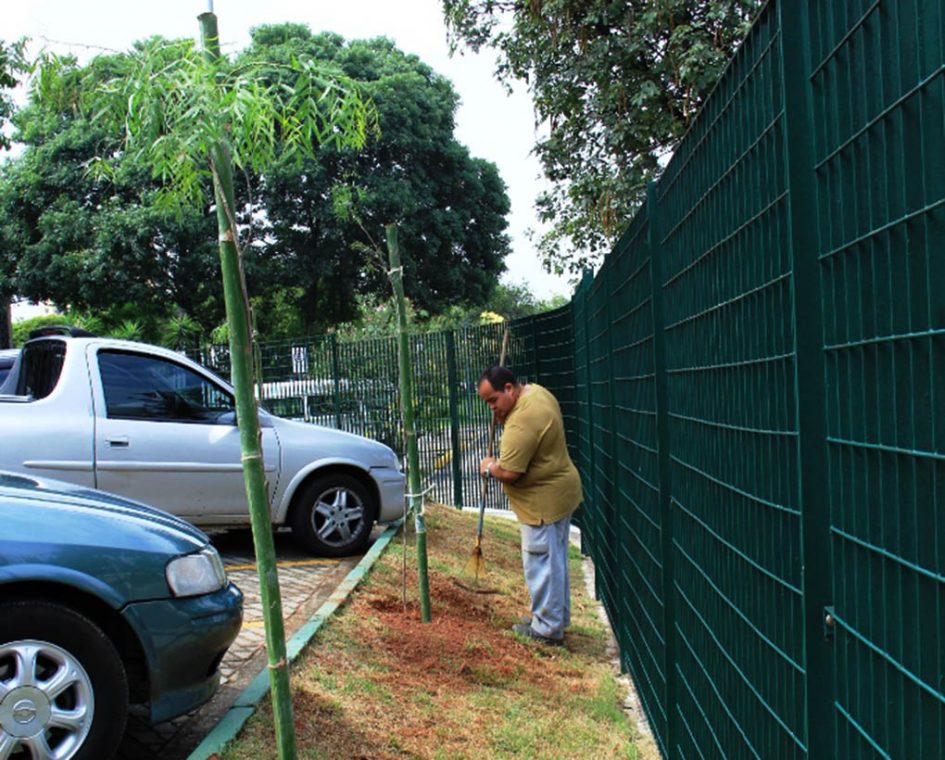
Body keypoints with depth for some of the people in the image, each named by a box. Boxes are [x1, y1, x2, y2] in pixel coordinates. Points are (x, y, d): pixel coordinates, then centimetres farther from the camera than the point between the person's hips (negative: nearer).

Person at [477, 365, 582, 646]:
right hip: (558, 493, 11)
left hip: (544, 502, -11)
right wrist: (503, 415, 6)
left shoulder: (523, 422, -29)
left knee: (542, 564, 0)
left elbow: (509, 473, -27)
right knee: (555, 560, 19)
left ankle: (547, 629, 11)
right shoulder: (535, 390, 3)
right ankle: (558, 617, 32)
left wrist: (489, 467, -6)